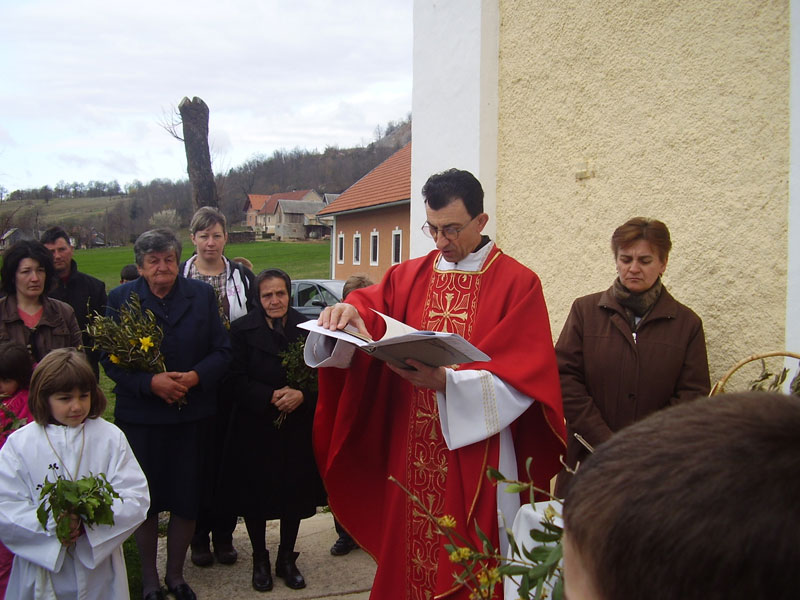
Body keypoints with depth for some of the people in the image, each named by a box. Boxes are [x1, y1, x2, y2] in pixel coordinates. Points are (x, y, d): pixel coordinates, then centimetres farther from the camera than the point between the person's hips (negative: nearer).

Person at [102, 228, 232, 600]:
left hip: (193, 414, 1)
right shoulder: (121, 298, -1)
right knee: (145, 501, 9)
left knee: (187, 500, 9)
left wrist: (196, 377, -17)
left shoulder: (202, 294, 3)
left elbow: (221, 351, 1)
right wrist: (150, 383, -19)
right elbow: (110, 358, -5)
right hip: (140, 416, -1)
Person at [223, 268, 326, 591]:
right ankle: (260, 560, 31)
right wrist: (271, 396, -20)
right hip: (255, 428, -1)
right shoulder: (243, 329, -5)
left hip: (297, 428, 1)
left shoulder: (306, 328, -2)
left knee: (295, 495, 11)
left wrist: (302, 395, -19)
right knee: (255, 496, 10)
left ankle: (286, 559, 31)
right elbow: (235, 380, -9)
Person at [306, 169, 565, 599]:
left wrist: (447, 382, -24)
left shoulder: (517, 284, -4)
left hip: (476, 463, -3)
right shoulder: (407, 277, 9)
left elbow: (523, 378, -12)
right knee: (408, 558, 10)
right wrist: (347, 315, -27)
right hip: (410, 457, 3)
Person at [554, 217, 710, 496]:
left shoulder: (687, 323, 6)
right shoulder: (585, 310, 5)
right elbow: (565, 379, -2)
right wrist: (607, 443, -11)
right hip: (589, 460, 0)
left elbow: (692, 396, 1)